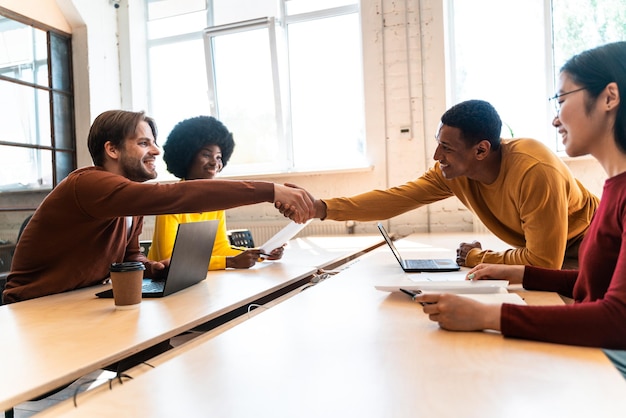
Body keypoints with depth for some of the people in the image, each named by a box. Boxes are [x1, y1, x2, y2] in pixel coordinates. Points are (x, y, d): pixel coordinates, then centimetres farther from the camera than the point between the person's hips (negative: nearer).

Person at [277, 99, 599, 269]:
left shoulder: (535, 172, -35)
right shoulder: (451, 171, -16)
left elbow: (542, 263, -32)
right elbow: (395, 198, -21)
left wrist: (476, 258, -18)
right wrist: (321, 208, -28)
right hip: (536, 251, 5)